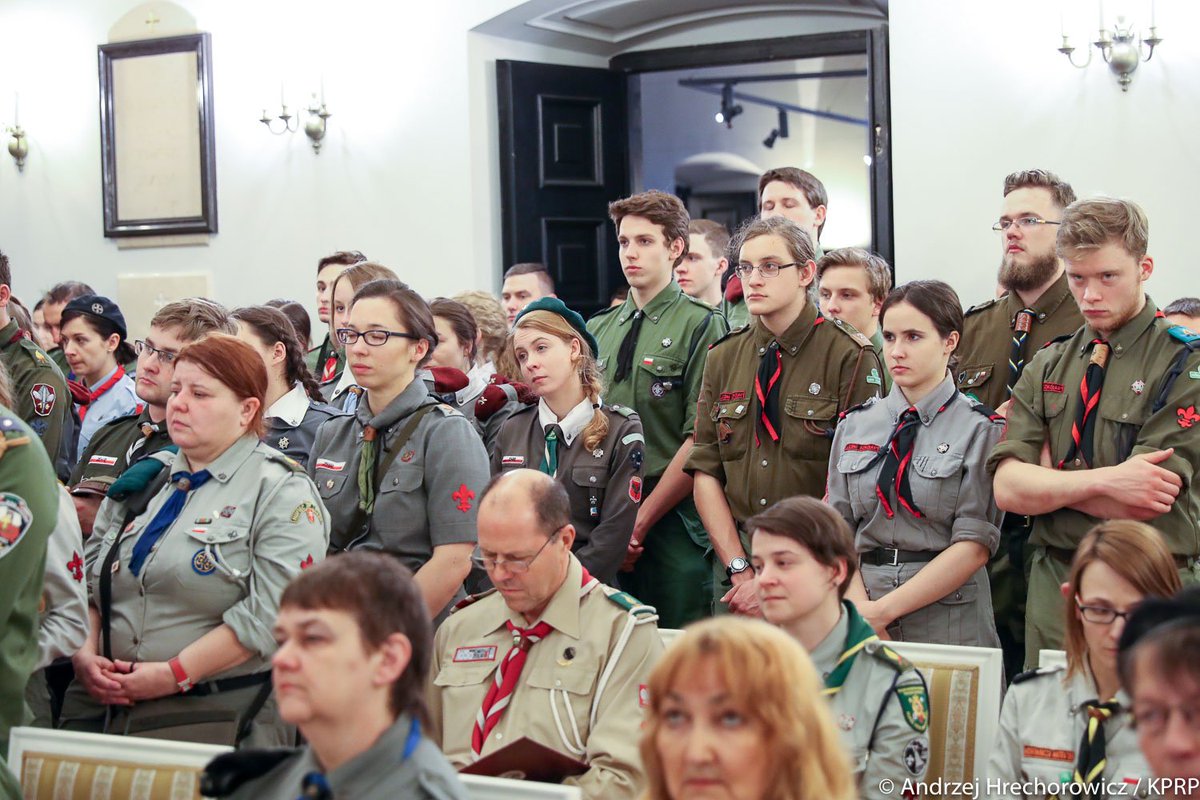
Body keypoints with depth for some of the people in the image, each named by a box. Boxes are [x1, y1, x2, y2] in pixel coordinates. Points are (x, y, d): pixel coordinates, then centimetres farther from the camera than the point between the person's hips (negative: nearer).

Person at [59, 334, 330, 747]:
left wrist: (174, 675, -17)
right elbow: (87, 580, 15)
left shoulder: (281, 492, -4)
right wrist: (85, 655, -3)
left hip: (213, 715, -5)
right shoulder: (144, 478, 17)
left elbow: (268, 614, -16)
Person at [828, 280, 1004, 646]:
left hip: (948, 627, -3)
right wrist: (860, 610, -12)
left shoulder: (981, 430, -4)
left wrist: (883, 610, -14)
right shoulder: (854, 426, 10)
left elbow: (974, 546, -11)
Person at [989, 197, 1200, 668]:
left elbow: (1139, 507, -15)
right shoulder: (1046, 368, 10)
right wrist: (1102, 480, -17)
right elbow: (1008, 489, -3)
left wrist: (1046, 478, -4)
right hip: (1052, 593, 4)